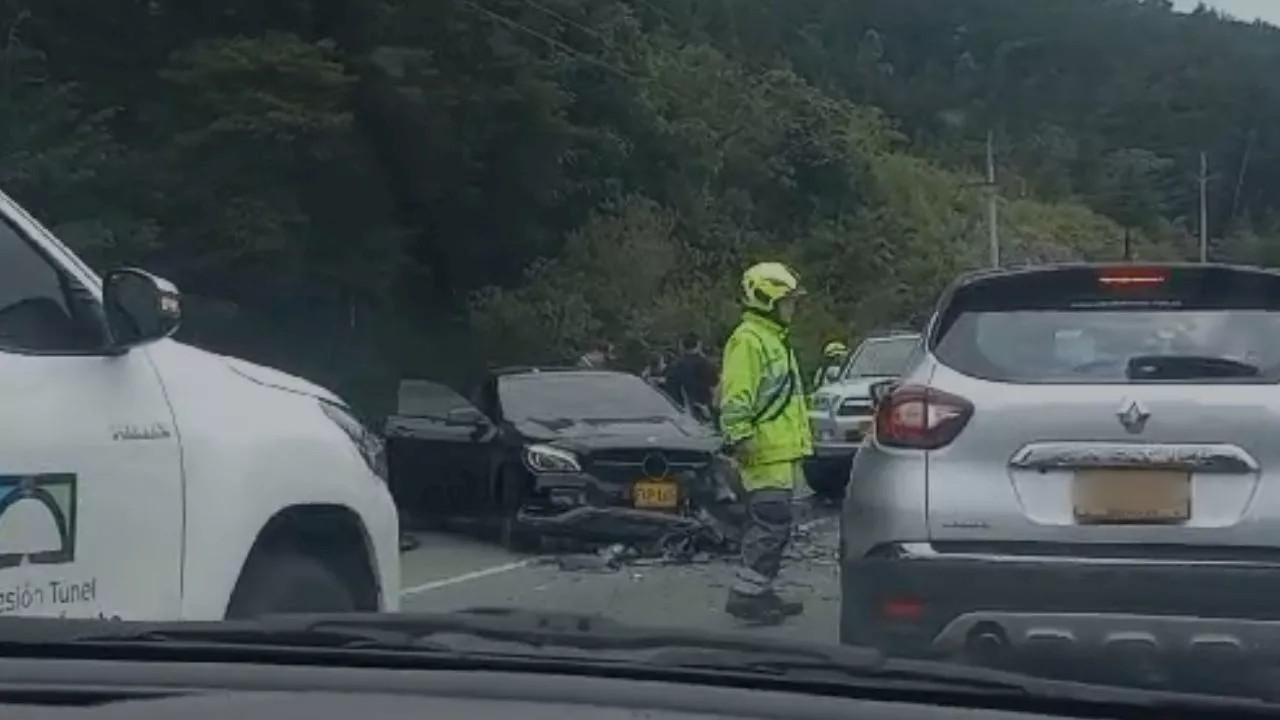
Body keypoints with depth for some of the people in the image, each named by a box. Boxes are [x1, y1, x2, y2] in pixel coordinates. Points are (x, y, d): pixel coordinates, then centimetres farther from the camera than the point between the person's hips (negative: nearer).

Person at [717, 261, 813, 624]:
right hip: (765, 454, -10)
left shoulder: (775, 339, 22)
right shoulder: (748, 340, -12)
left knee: (771, 525, 12)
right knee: (770, 524, -13)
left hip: (782, 452, 10)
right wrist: (739, 437, -25)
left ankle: (760, 591, 18)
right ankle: (745, 594, -11)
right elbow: (736, 398, -20)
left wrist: (799, 443, 31)